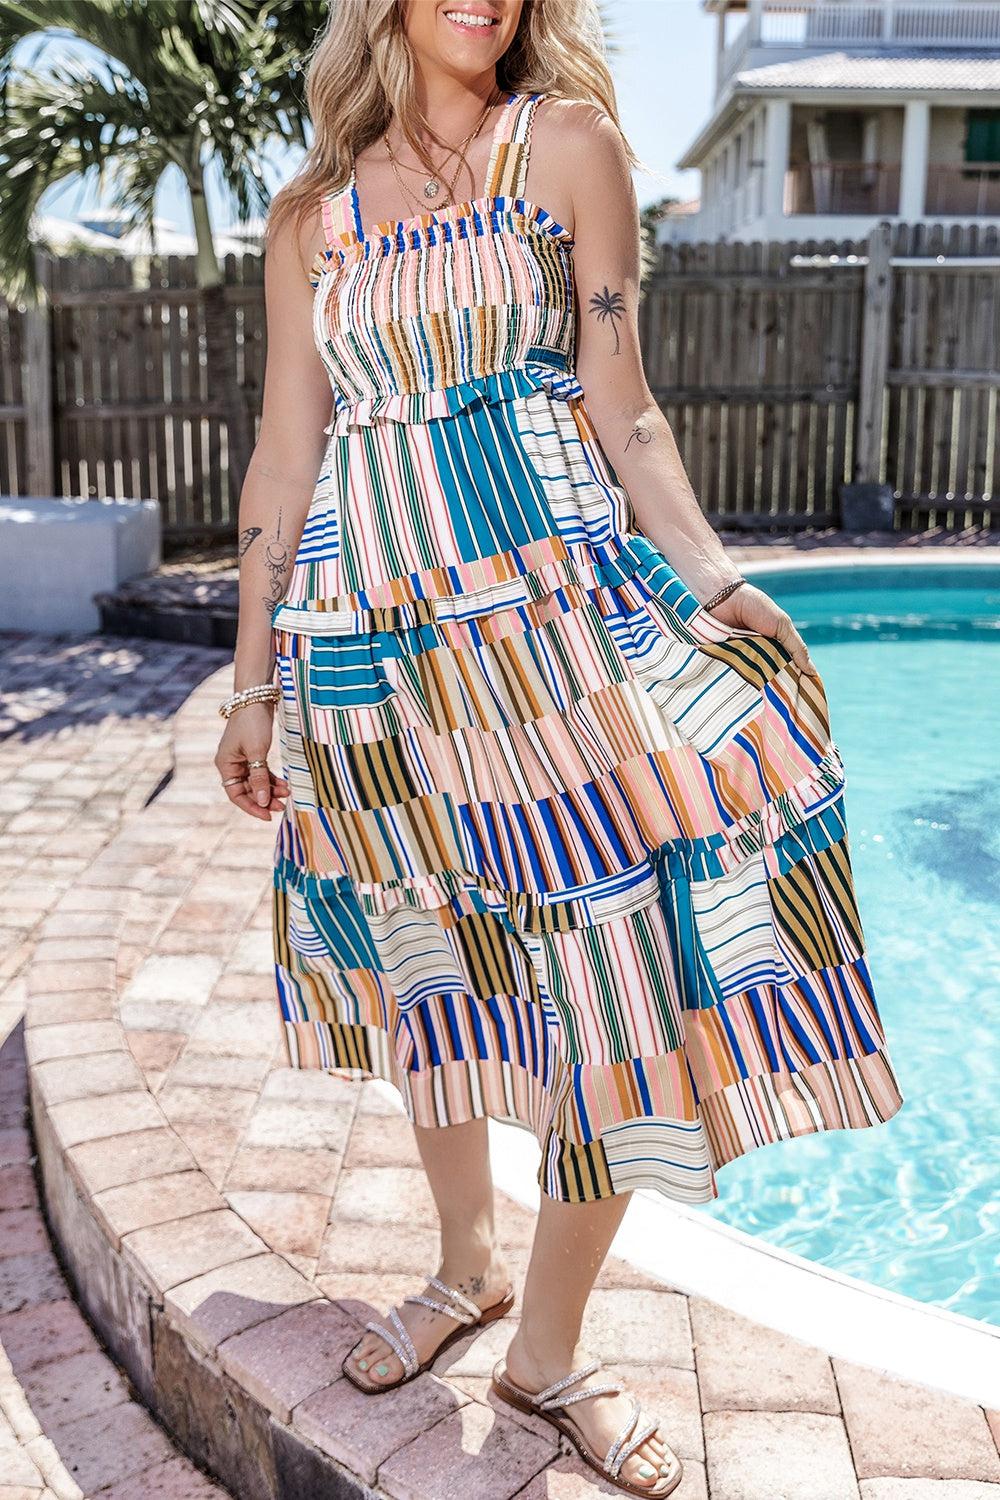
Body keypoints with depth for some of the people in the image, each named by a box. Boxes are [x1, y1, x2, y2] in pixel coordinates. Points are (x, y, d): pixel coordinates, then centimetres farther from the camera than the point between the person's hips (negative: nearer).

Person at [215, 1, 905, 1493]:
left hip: (552, 610, -2)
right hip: (372, 635, 3)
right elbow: (286, 453, 10)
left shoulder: (568, 140, 6)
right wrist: (253, 680, 9)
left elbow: (618, 403, 1)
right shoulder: (314, 210, 12)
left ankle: (549, 1345, 13)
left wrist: (706, 574, -14)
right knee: (431, 957, 12)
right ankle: (467, 1259, 35)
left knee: (621, 951, -6)